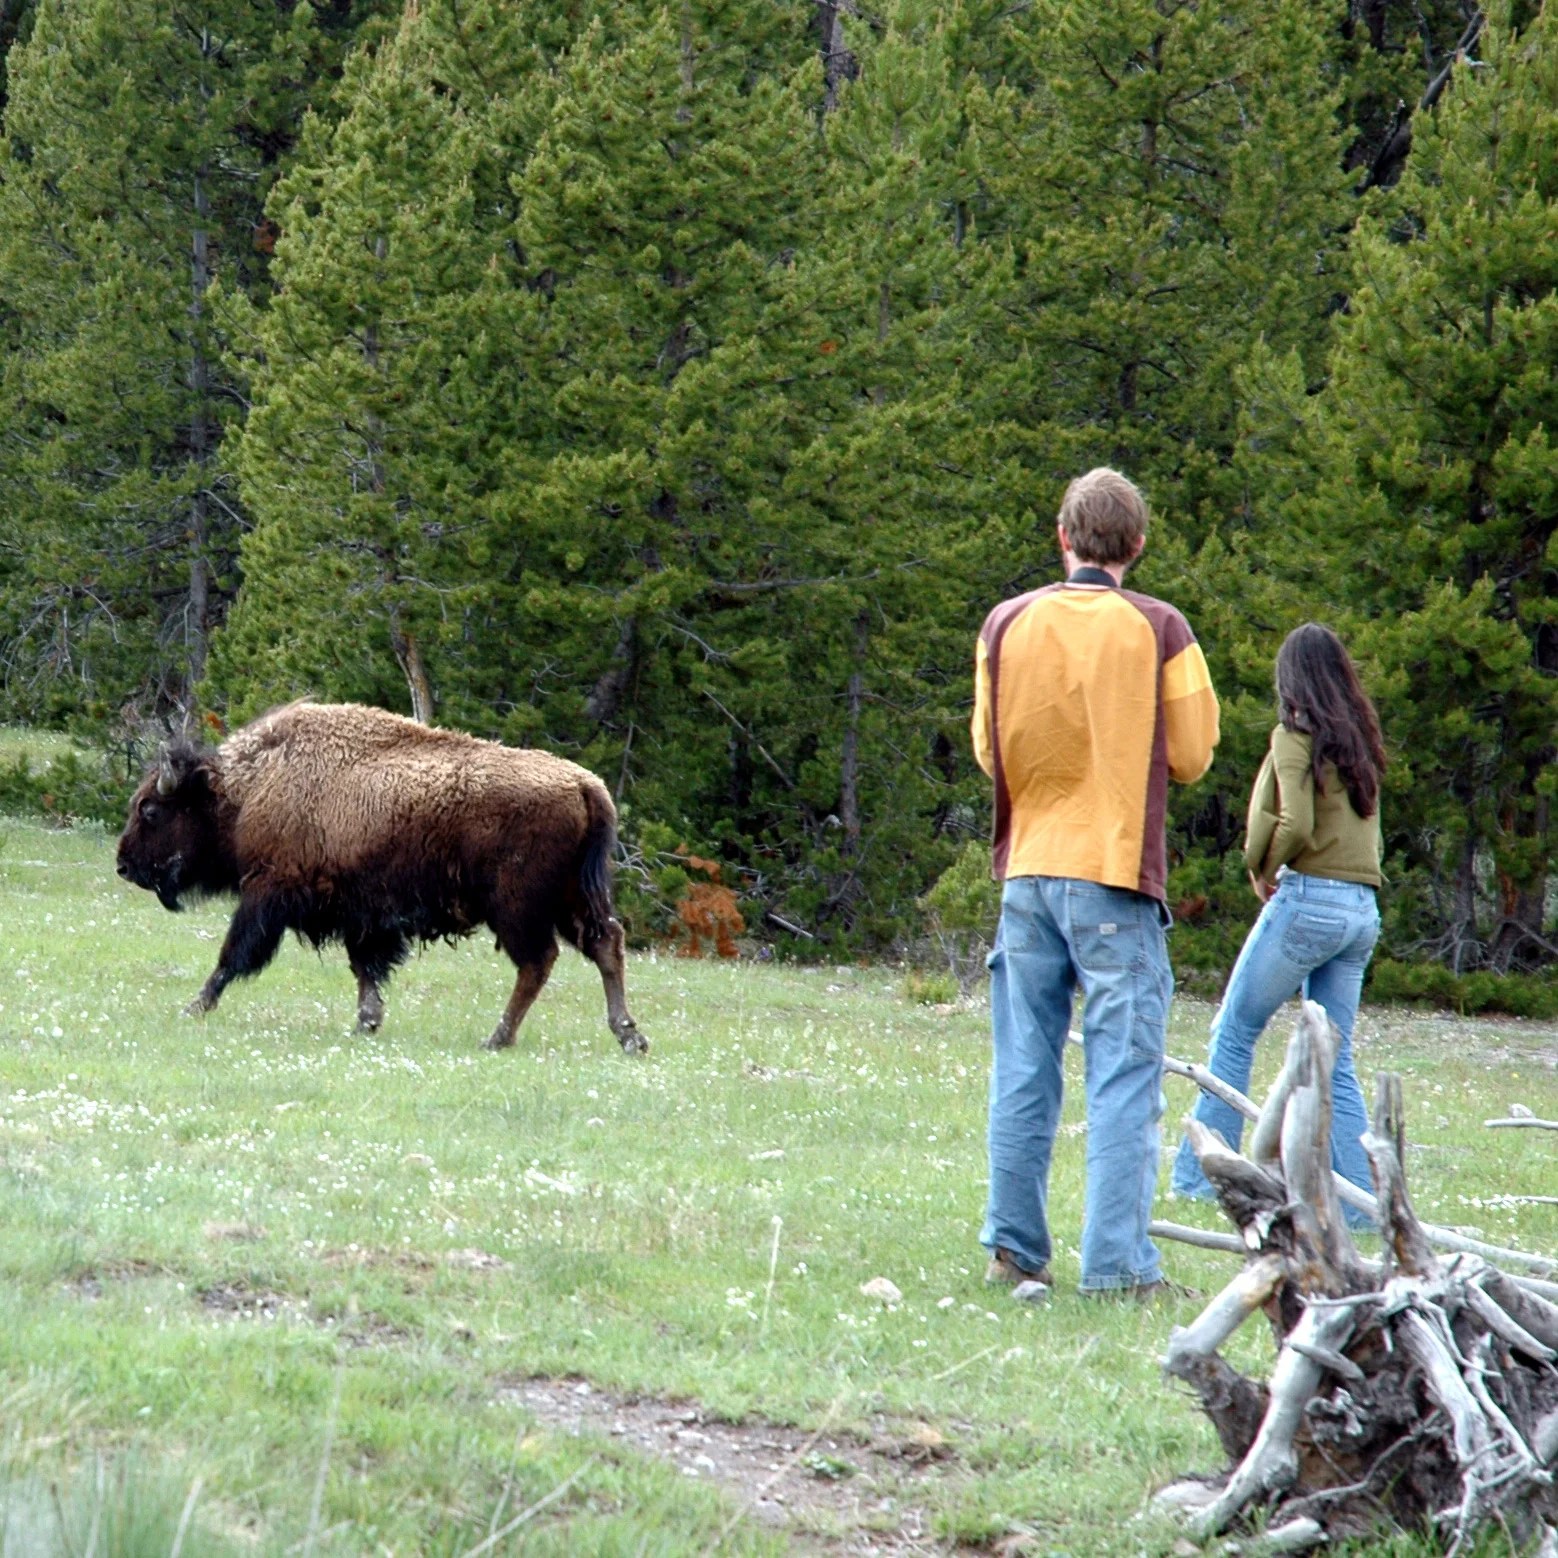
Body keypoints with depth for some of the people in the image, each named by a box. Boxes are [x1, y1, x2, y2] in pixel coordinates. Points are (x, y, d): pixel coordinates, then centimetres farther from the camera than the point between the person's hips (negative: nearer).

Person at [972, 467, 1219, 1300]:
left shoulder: (1007, 624, 3)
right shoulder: (1159, 631, -6)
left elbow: (987, 749, 10)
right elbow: (1191, 757, 0)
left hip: (1027, 868, 4)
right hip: (1116, 867, -4)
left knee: (1022, 1070, 11)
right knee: (1123, 1072, -3)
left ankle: (1013, 1248, 14)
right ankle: (1116, 1263, -8)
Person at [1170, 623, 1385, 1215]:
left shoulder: (1296, 735, -6)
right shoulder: (1360, 739, 15)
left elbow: (1295, 825, -16)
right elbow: (1361, 822, 10)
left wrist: (1262, 869, 1)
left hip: (1309, 899, -6)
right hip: (1362, 911, 6)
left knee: (1234, 1032, 5)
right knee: (1333, 1060, 7)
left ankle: (1197, 1176, 4)